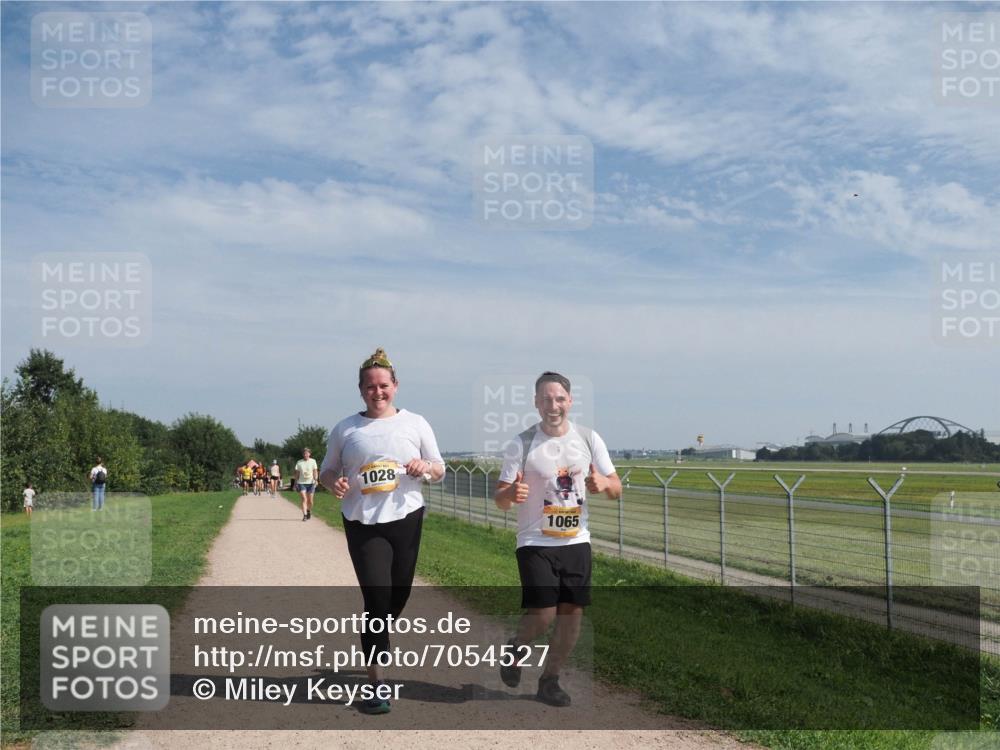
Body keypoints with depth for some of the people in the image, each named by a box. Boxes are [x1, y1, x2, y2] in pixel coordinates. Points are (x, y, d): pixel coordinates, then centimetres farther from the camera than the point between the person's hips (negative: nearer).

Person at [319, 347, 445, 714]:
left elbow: (440, 470, 10)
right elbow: (327, 471, 12)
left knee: (398, 597, 11)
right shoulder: (345, 429, 4)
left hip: (406, 519, 2)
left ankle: (374, 640, 42)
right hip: (363, 525, -2)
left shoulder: (415, 423, 6)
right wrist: (334, 482, -11)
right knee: (377, 598, -9)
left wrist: (426, 467, -13)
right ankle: (377, 683, -1)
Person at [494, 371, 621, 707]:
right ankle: (515, 649, 22)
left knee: (573, 611, 3)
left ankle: (549, 680, 23)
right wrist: (511, 494, -32)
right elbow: (500, 499, -7)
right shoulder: (521, 445, -8)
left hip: (576, 541, 4)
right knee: (543, 613, -12)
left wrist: (603, 483, -19)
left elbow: (617, 490, 6)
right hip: (536, 542, -4)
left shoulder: (589, 439, 2)